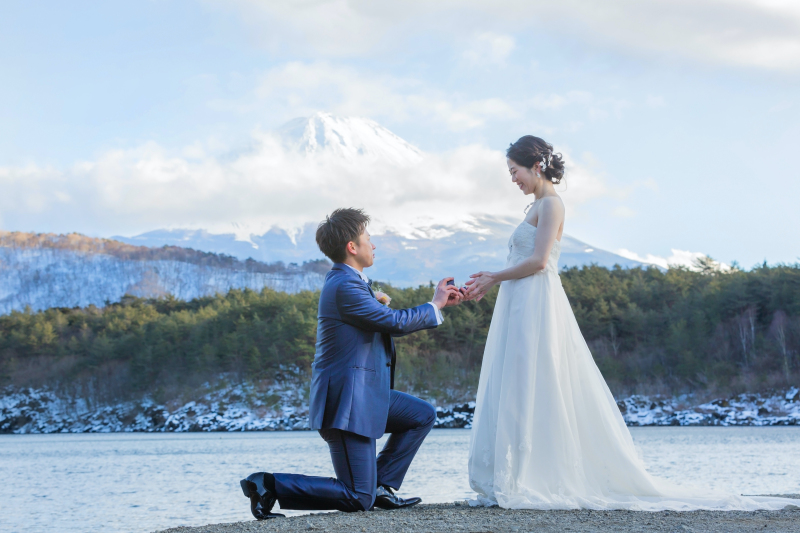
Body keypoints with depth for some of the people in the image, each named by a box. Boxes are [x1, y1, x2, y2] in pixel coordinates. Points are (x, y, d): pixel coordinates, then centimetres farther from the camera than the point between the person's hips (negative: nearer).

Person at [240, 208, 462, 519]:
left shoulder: (348, 281, 14)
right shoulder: (344, 286, -19)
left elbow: (389, 324, 18)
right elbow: (395, 322, -17)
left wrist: (439, 303, 16)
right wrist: (434, 306, 0)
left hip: (363, 393, 10)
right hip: (347, 402, -10)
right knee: (358, 500, -8)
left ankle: (381, 486, 13)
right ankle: (271, 485, -6)